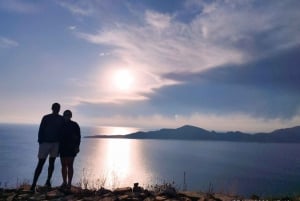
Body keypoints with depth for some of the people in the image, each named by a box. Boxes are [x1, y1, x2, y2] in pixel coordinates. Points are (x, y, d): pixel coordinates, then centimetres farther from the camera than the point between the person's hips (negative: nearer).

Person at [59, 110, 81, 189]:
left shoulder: (74, 125, -1)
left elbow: (78, 136, -3)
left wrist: (77, 146, -12)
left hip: (71, 148, -3)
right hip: (62, 148, 4)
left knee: (70, 165, -5)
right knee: (63, 165, 7)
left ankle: (69, 183, 0)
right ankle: (64, 182, 16)